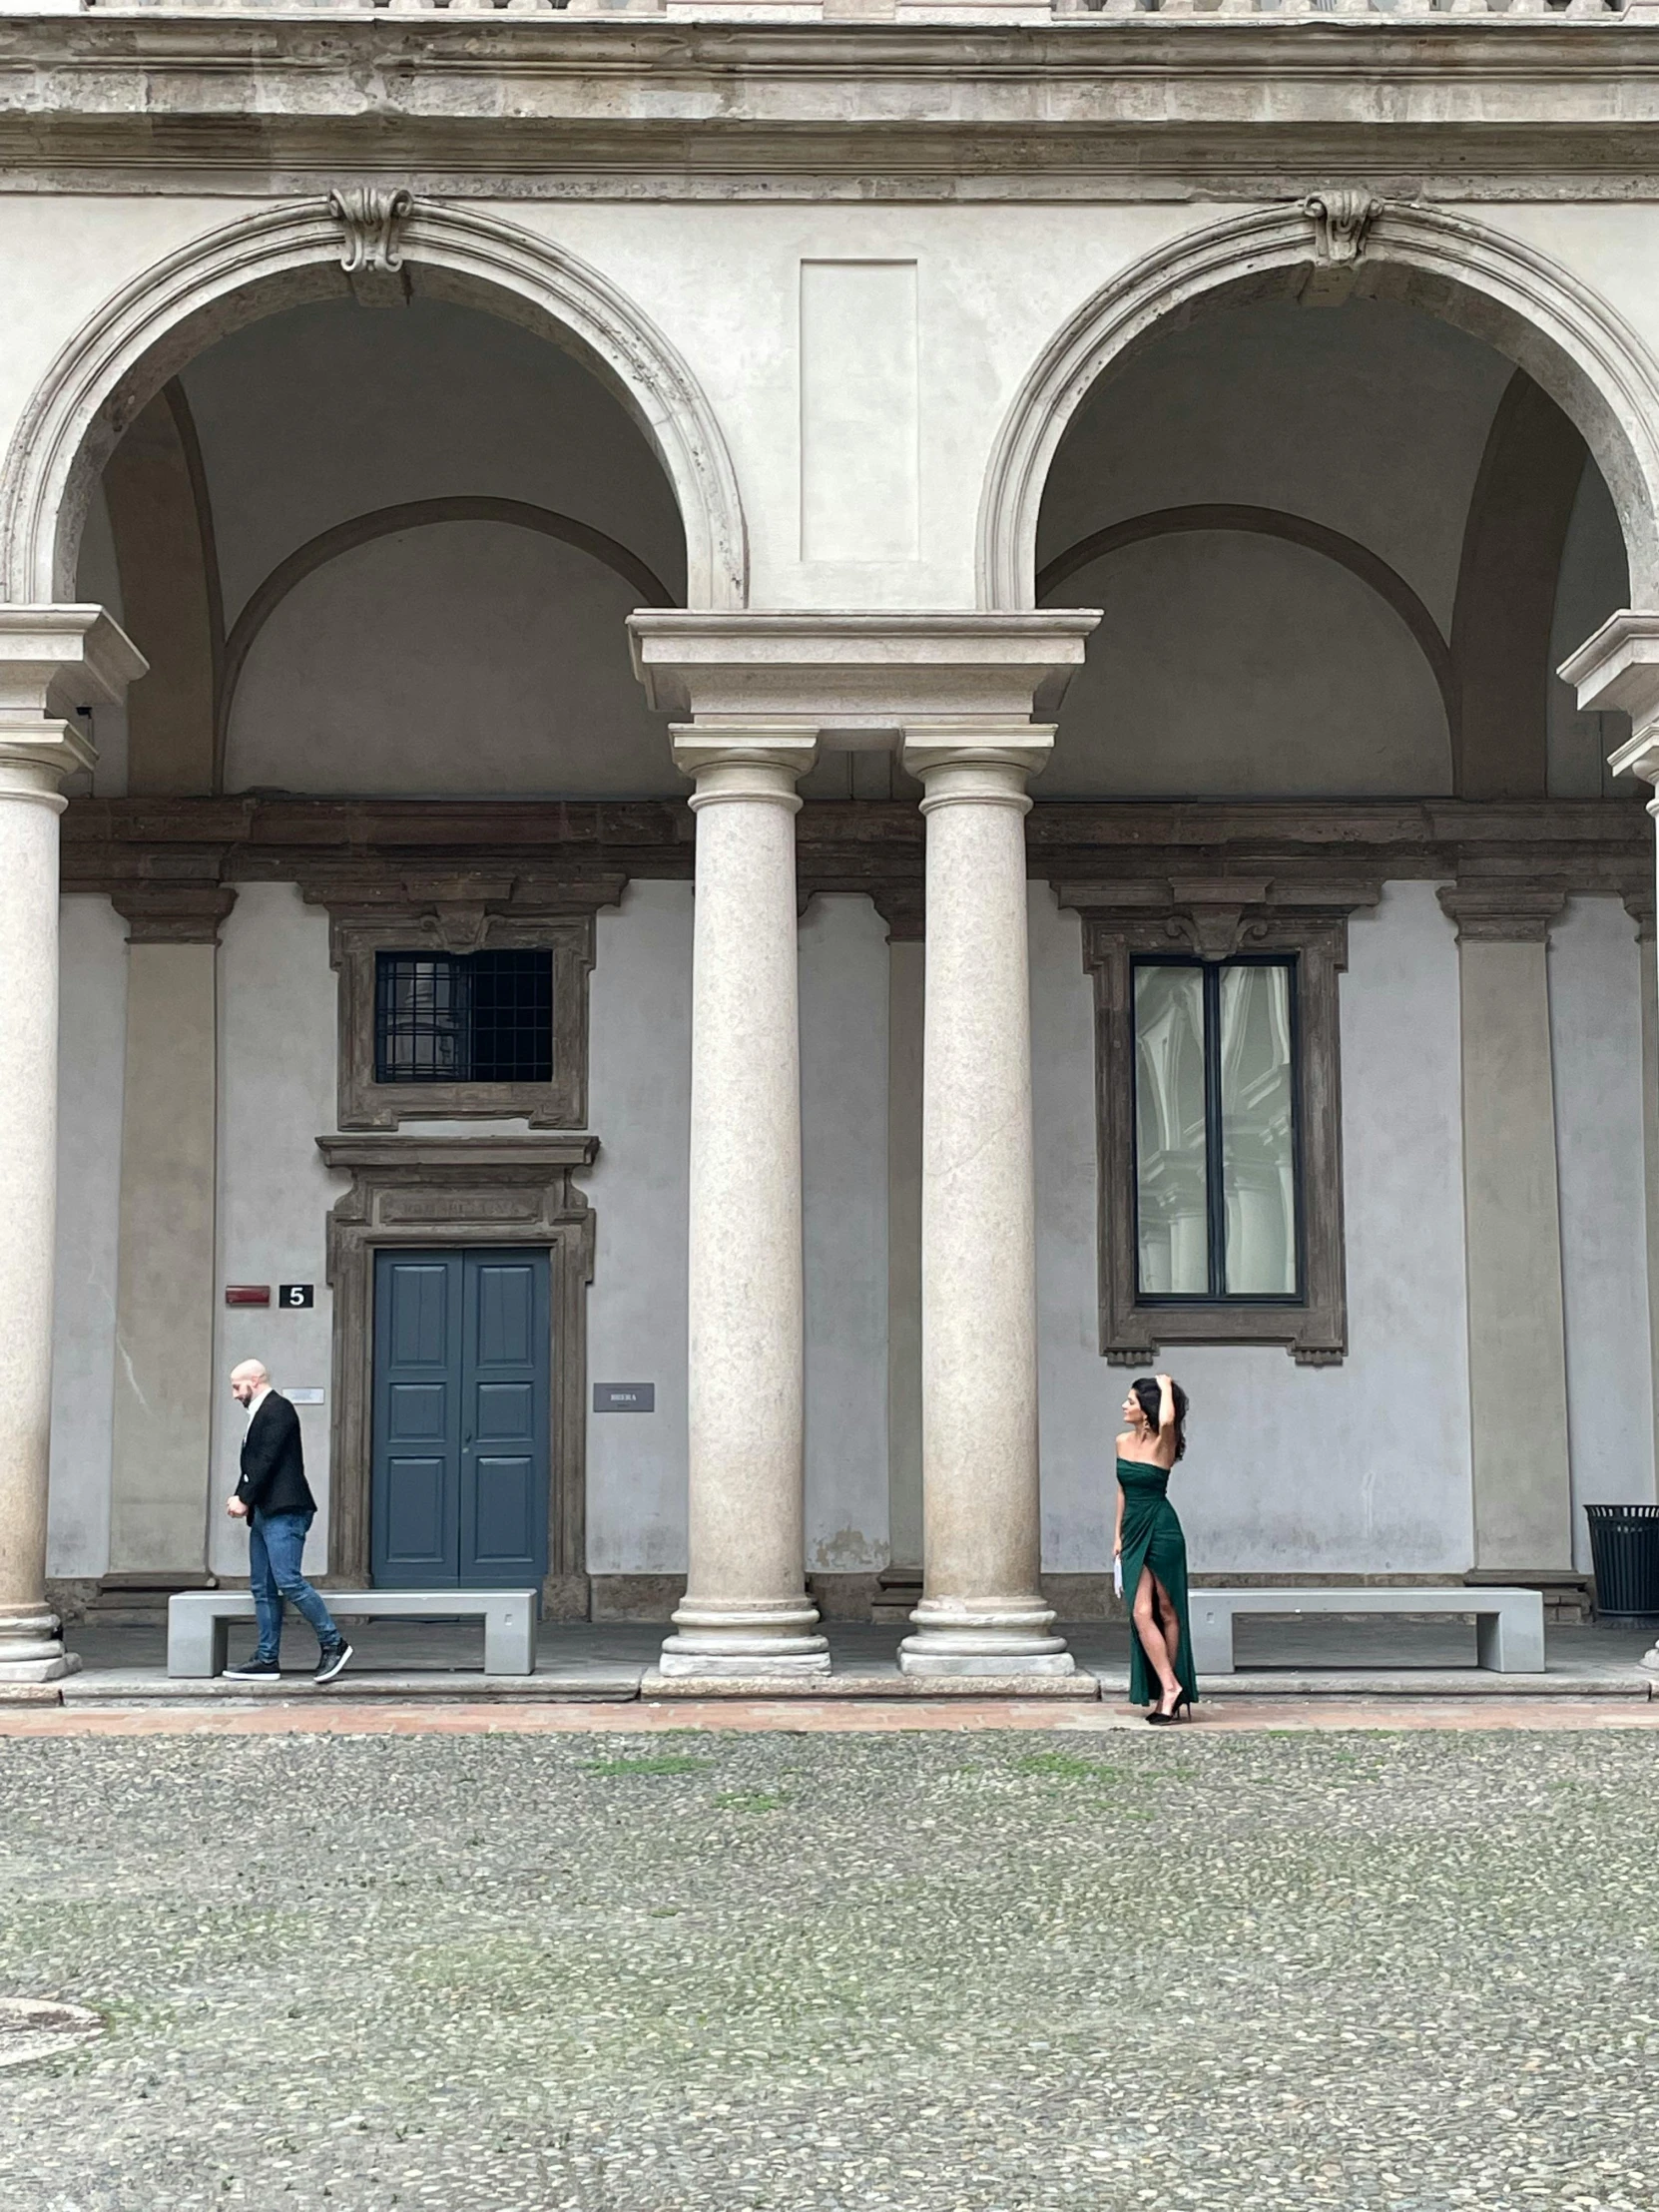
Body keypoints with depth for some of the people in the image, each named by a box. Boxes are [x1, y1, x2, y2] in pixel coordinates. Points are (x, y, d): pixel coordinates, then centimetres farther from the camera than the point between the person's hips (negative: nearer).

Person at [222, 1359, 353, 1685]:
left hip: (283, 1512, -10)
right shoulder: (259, 1414, 22)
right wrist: (240, 1498, 3)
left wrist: (244, 1499, -12)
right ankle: (266, 1660, 9)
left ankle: (333, 1643, -7)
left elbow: (267, 1460, -15)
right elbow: (253, 1462, 19)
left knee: (288, 1580, -15)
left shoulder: (278, 1409, -7)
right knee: (263, 1588, 7)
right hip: (264, 1513, 10)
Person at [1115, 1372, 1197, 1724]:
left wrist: (1165, 1386, -15)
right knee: (1141, 1613, -2)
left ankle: (1170, 1689, 6)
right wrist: (1118, 1535, 17)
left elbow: (1168, 1419, -34)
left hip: (1161, 1530, -6)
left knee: (1166, 1612, 1)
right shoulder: (1123, 1442, 8)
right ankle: (1170, 1688, 0)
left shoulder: (1162, 1443, -10)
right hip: (1134, 1533, 6)